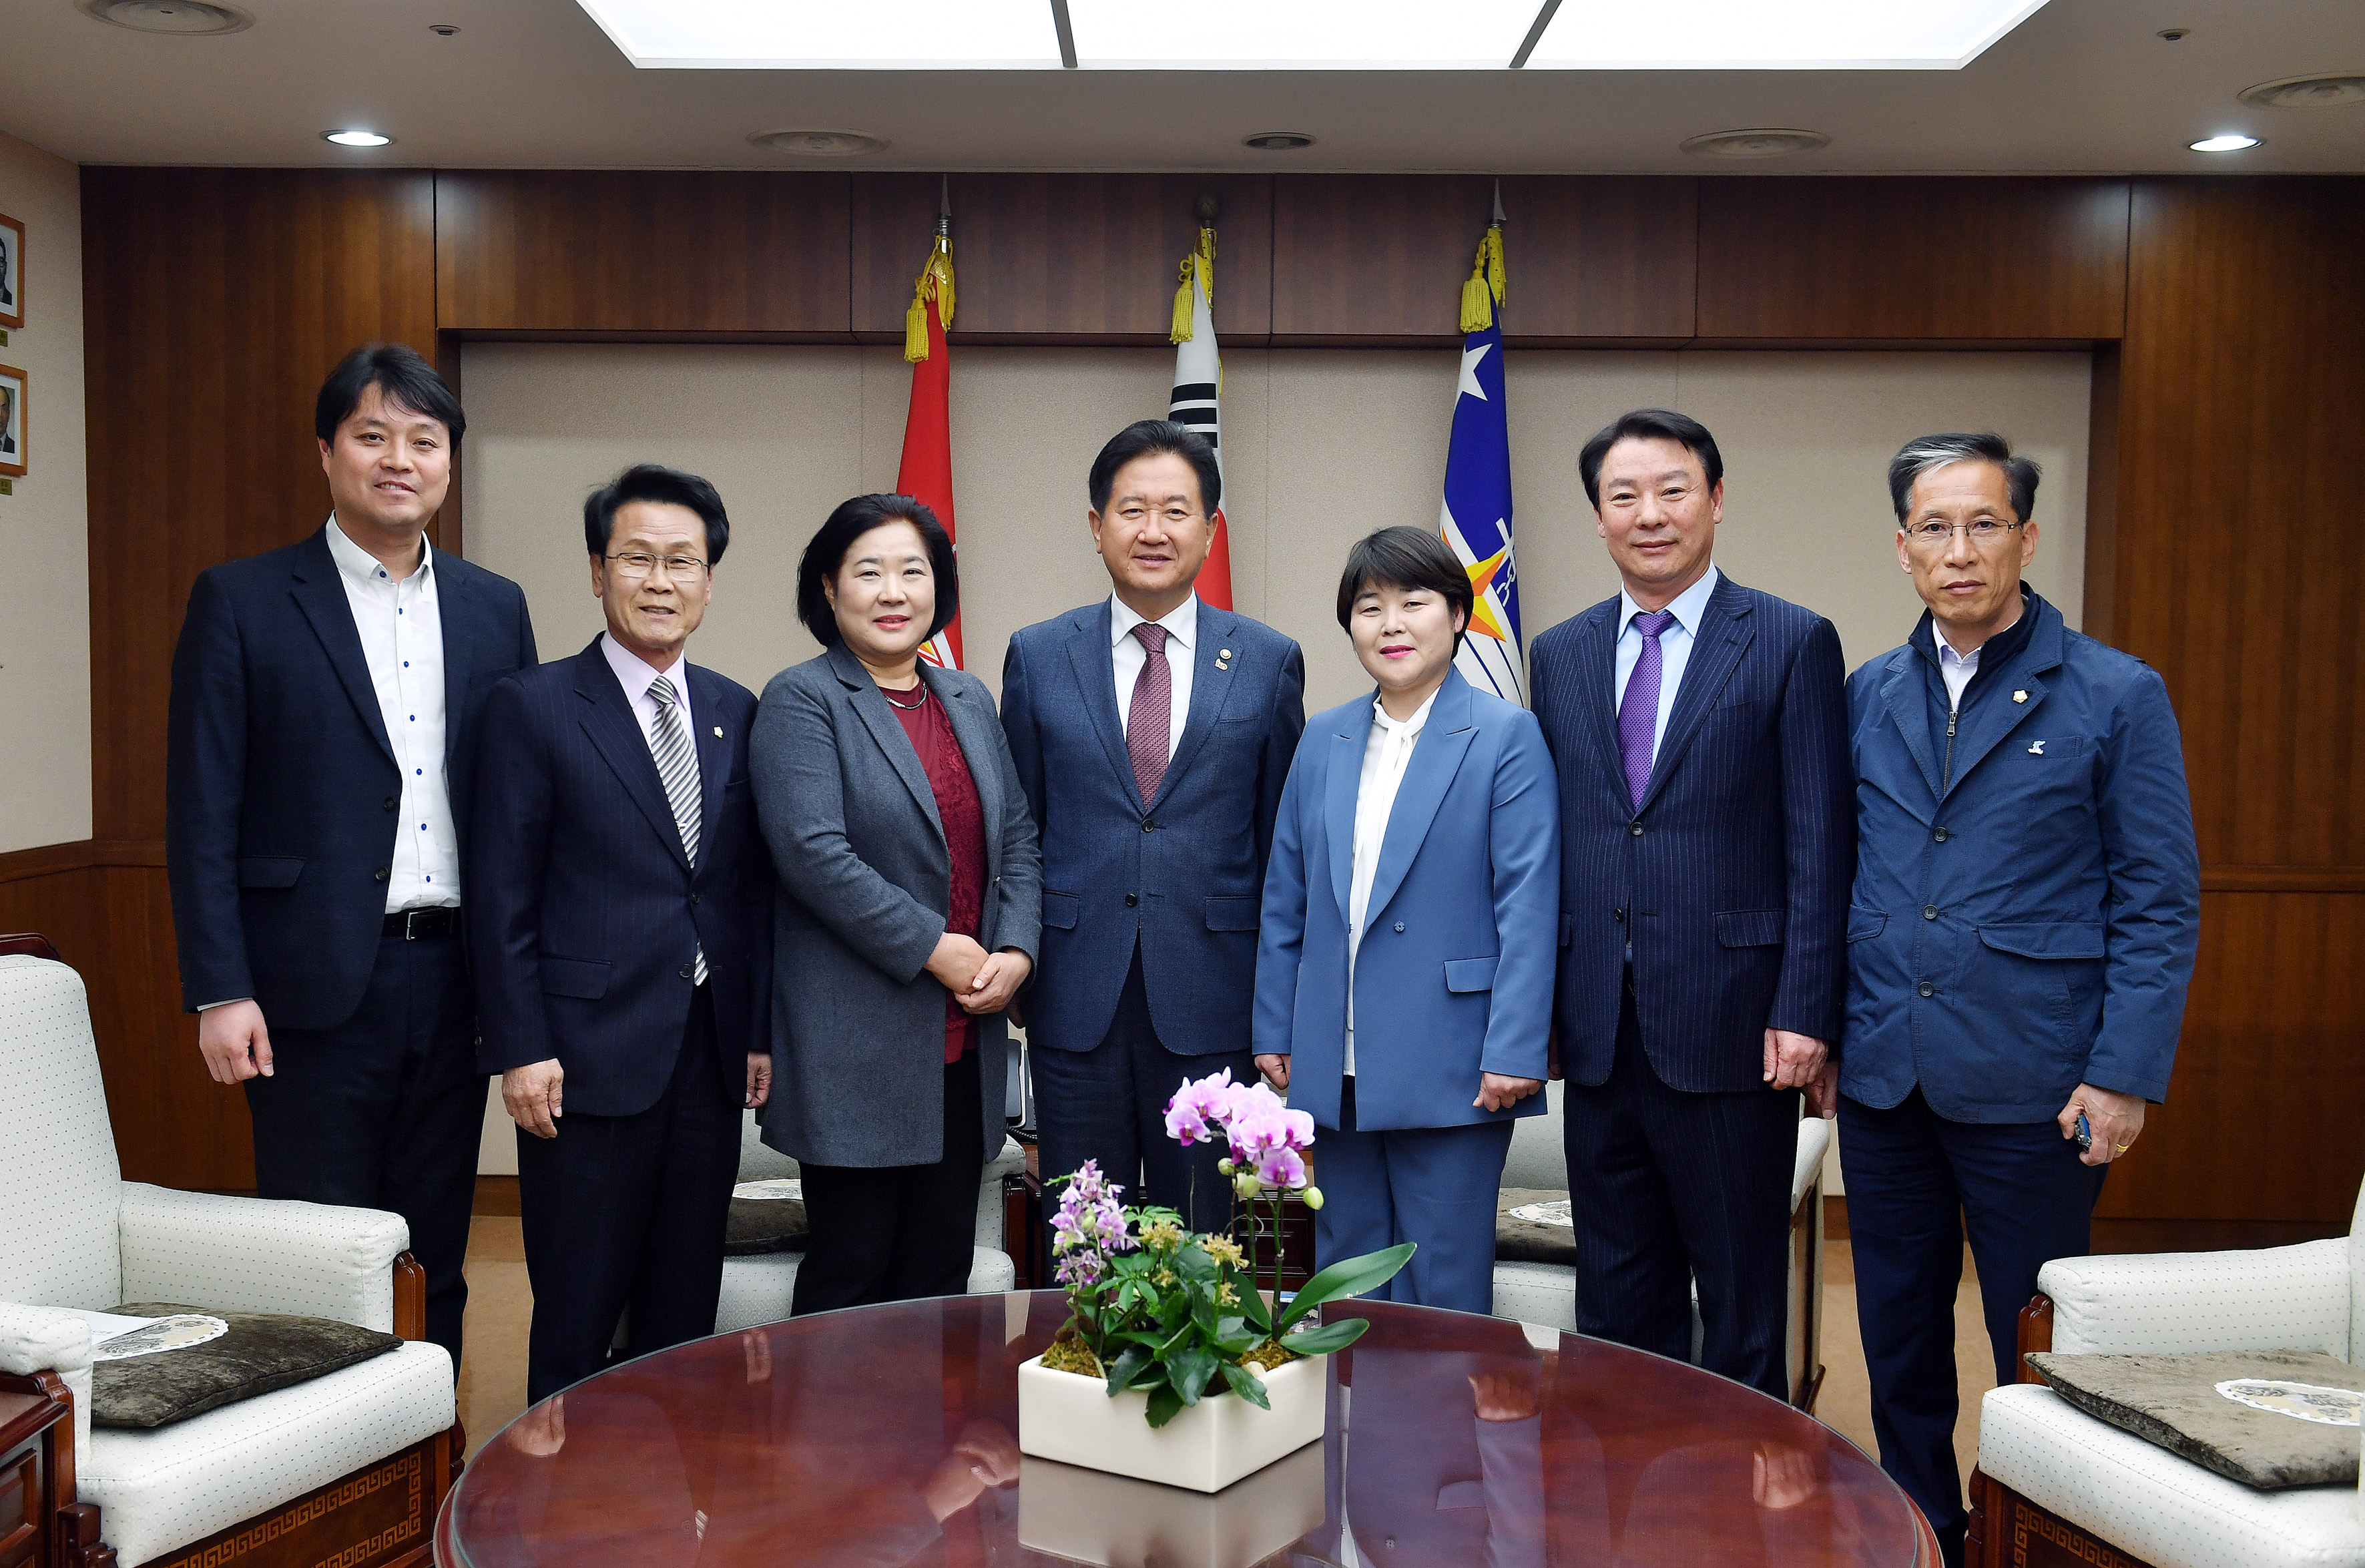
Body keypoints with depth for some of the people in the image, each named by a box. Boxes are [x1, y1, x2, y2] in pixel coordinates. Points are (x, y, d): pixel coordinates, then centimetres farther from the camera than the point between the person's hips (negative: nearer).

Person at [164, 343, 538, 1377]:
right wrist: (219, 991, -10)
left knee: (435, 1259, 12)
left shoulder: (494, 609, 10)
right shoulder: (241, 602, -1)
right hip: (319, 982, -4)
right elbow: (201, 813, -4)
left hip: (454, 976, 4)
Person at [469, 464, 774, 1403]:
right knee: (578, 1319, 3)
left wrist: (761, 1031, 6)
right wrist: (520, 1050, -11)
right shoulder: (533, 708, -3)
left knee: (686, 1309, 12)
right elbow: (502, 896, -6)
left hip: (712, 1054, 5)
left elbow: (755, 886, 12)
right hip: (588, 1054, -4)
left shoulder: (737, 714, 10)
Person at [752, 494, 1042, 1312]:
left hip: (964, 1039, 6)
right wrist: (934, 949, -15)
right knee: (850, 1274, 2)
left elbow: (1017, 838, 14)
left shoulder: (969, 699, 15)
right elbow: (812, 852, -15)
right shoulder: (802, 701, -5)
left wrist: (1016, 951, -3)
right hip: (858, 1048, -6)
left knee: (942, 1276, 11)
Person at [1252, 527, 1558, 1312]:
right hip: (1335, 1069, 5)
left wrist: (1514, 1052, -14)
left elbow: (1528, 903, -9)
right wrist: (1273, 1030, 10)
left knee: (1446, 1286, 4)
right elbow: (1286, 895, 14)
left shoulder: (1506, 736, -4)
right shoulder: (1324, 738, 10)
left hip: (1451, 1069, -5)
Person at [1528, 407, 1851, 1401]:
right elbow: (1546, 839, 11)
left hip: (1731, 1029, -4)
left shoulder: (1793, 644, -2)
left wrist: (1805, 1013, -12)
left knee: (1742, 1301, 6)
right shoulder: (1561, 655, 11)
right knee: (1618, 1298, 14)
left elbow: (1822, 844, -6)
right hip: (1598, 1031, 4)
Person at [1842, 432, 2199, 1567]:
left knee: (2036, 1350, 7)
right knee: (1898, 1345, 14)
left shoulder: (2118, 698, -4)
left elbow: (2160, 906, -5)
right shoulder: (1868, 695, 8)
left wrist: (2125, 1076, -12)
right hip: (1883, 1079, 4)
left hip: (2028, 1086, -4)